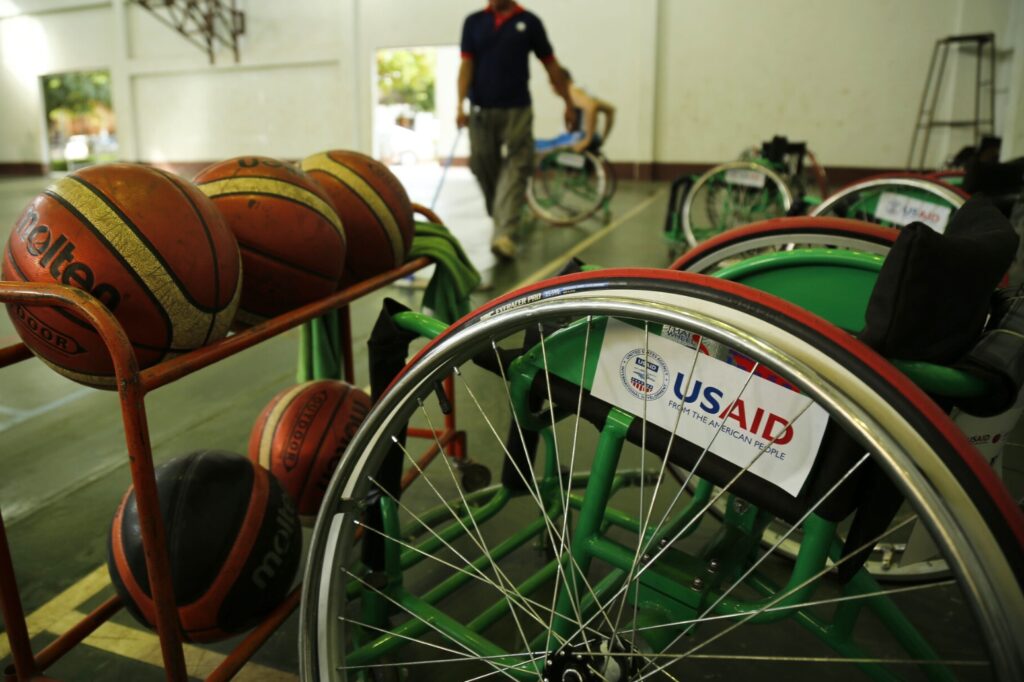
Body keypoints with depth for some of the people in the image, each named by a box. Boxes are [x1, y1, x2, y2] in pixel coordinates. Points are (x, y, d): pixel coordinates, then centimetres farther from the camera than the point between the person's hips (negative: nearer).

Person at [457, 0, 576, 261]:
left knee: (514, 170, -11)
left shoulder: (529, 22, 3)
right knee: (483, 169, 8)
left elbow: (551, 65, 8)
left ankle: (504, 235, -17)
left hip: (517, 110, -2)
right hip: (480, 110, 2)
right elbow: (467, 64, 1)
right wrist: (460, 105, -12)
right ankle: (500, 221, 30)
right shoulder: (473, 22, 7)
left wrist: (569, 103, 10)